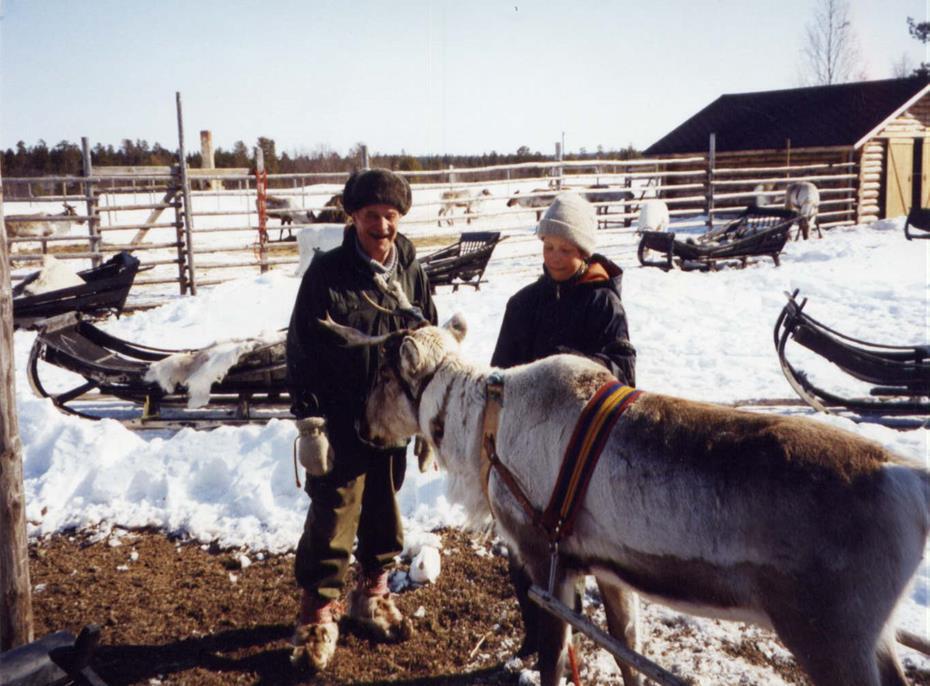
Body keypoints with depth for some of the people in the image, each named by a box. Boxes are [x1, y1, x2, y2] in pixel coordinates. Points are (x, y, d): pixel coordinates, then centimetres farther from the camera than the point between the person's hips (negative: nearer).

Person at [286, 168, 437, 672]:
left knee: (385, 511, 16)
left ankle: (373, 591, 37)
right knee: (332, 516, 0)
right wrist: (308, 419, -11)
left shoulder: (412, 273, 2)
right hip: (339, 421, -4)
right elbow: (301, 349, -8)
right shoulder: (327, 271, -9)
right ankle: (319, 611, 18)